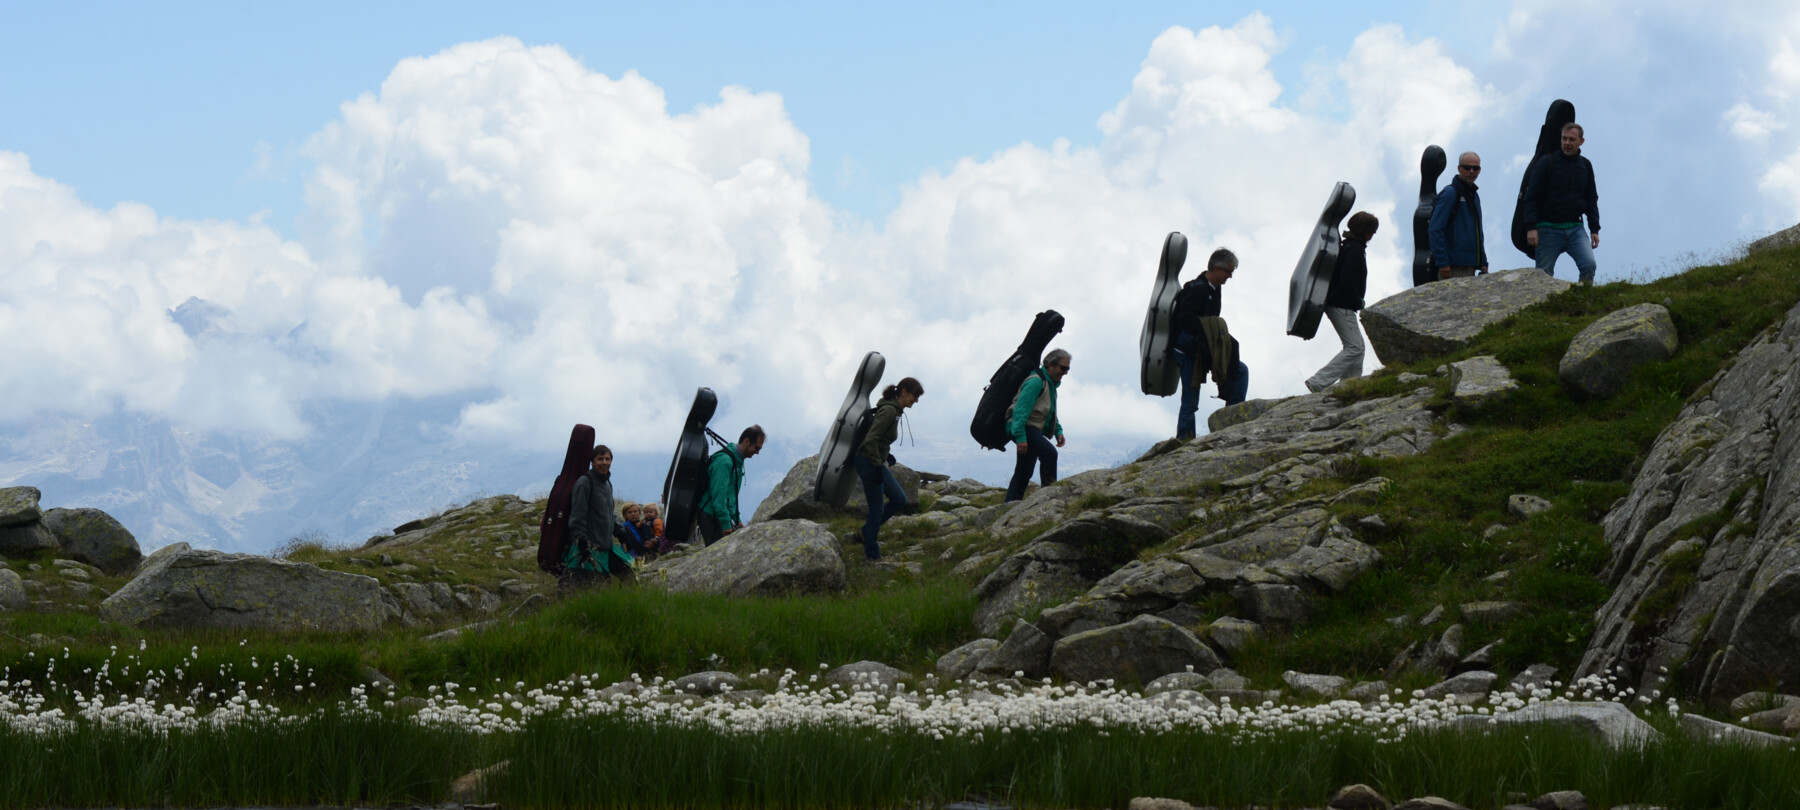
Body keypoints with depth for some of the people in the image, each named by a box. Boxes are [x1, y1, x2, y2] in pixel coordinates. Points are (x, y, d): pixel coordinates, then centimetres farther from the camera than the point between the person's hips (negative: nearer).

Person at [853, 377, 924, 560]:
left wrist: (886, 457, 17)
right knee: (876, 509, -2)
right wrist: (878, 466, -23)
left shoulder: (894, 410, 11)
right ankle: (872, 555, 9)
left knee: (899, 500, 13)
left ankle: (869, 531, 25)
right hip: (869, 462, -10)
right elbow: (871, 440, -25)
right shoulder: (888, 410, -20)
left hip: (877, 462, 10)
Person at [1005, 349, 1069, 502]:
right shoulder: (1036, 381, -15)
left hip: (1032, 430, 11)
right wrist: (1020, 436, -29)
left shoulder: (1050, 384, 19)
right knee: (1049, 453, -28)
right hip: (1021, 428, -11)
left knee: (1024, 472, 11)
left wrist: (1058, 431, 16)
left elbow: (1051, 414, 31)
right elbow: (1021, 409, -23)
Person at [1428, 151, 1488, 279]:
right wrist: (1443, 263, -20)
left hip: (1470, 267, 9)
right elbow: (1435, 230, -14)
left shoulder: (1474, 195, 19)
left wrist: (1483, 263, 16)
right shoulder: (1450, 193, -8)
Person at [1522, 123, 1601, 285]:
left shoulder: (1585, 166, 13)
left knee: (1589, 265, -17)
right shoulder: (1546, 163, -1)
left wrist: (1594, 229, 12)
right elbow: (1531, 196, -4)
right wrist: (1531, 227, -14)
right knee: (1544, 274, -3)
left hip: (1575, 228, 3)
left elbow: (1592, 200, 20)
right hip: (1549, 228, -3)